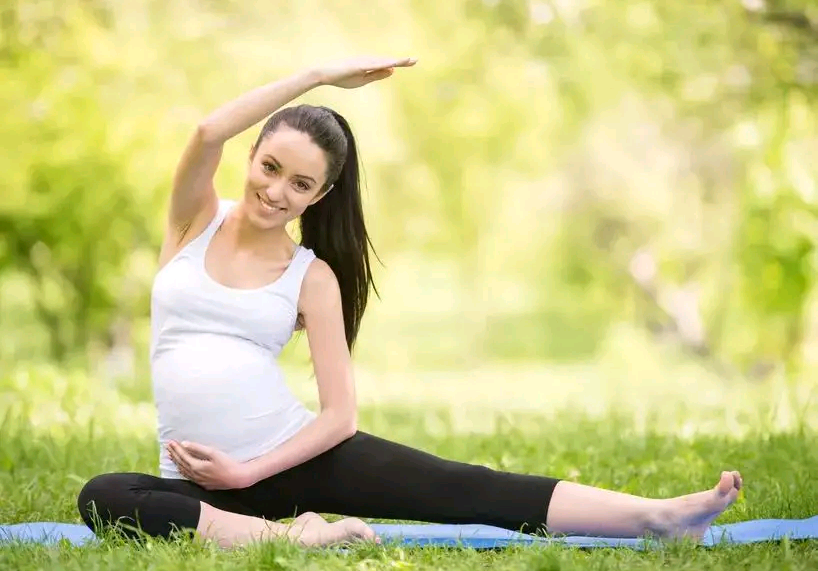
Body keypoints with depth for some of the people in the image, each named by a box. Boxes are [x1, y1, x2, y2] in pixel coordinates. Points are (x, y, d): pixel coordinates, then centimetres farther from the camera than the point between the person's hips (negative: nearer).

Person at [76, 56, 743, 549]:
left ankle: (656, 517, -25)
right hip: (202, 477, 0)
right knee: (101, 498, -35)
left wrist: (249, 471, -15)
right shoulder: (198, 222, 6)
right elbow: (207, 135, -17)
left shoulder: (312, 278, 2)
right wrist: (321, 74, -17)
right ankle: (286, 535, -38)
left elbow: (341, 415, -3)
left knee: (461, 488, -17)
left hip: (293, 454, 0)